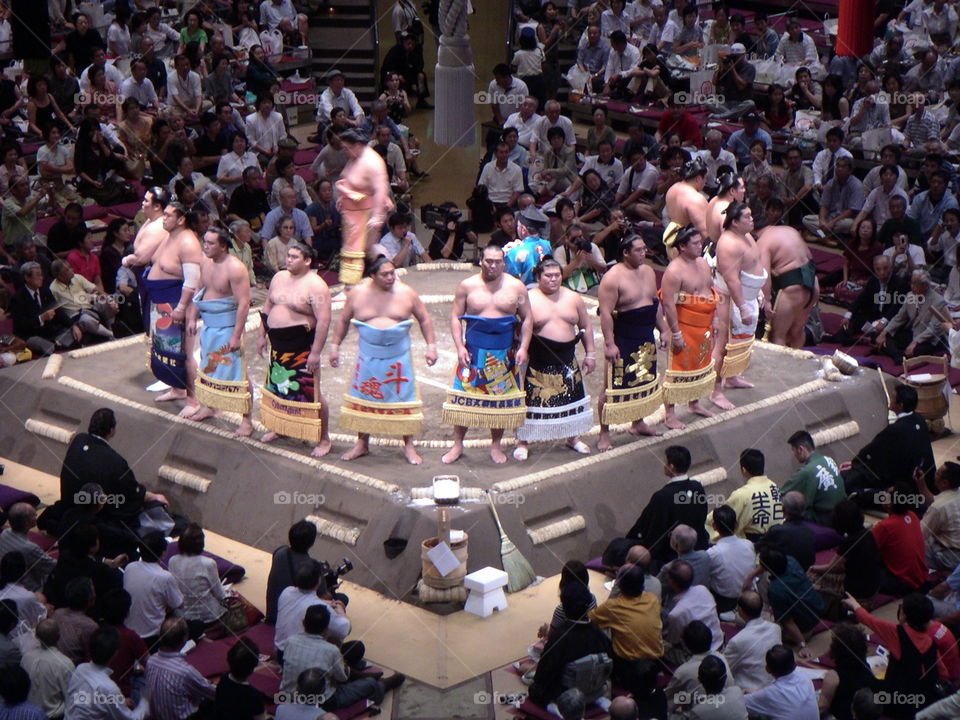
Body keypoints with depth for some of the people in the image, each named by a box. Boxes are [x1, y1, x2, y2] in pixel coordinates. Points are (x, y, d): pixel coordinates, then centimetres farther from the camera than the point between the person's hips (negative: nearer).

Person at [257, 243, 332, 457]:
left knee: (311, 394, -5)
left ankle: (324, 439, 4)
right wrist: (262, 336, 14)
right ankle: (278, 428, 37)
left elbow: (324, 320, -20)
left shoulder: (315, 285, -16)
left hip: (301, 349, -8)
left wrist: (315, 353, -23)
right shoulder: (279, 278, 8)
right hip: (278, 345, 8)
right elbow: (267, 307, 19)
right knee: (276, 387, 18)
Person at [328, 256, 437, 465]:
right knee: (363, 399, 8)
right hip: (368, 357, 1)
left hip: (398, 358, -1)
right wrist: (334, 346, 7)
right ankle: (362, 444, 22)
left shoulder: (406, 293, -5)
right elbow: (343, 320, 9)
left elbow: (424, 319, 5)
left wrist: (431, 346, 0)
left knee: (403, 400, 2)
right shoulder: (357, 293, -4)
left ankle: (409, 446, 13)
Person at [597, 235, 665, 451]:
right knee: (614, 386, -4)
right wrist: (609, 343, -24)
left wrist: (663, 329, 17)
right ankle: (604, 434, 2)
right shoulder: (613, 277, -17)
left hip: (646, 338, 8)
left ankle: (638, 423, 34)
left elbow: (655, 303, 19)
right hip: (622, 340, -8)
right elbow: (606, 313, -20)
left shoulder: (648, 272, 8)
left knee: (644, 380, 18)